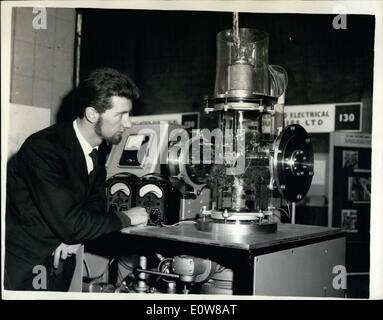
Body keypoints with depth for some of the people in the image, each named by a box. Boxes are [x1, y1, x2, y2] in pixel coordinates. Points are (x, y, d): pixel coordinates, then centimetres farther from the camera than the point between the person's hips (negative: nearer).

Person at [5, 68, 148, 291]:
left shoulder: (97, 150, 0)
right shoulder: (43, 149, -25)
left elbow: (96, 202, 10)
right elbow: (69, 223, -28)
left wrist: (75, 235, -11)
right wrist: (126, 218, -16)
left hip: (55, 263, 7)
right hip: (20, 264, -7)